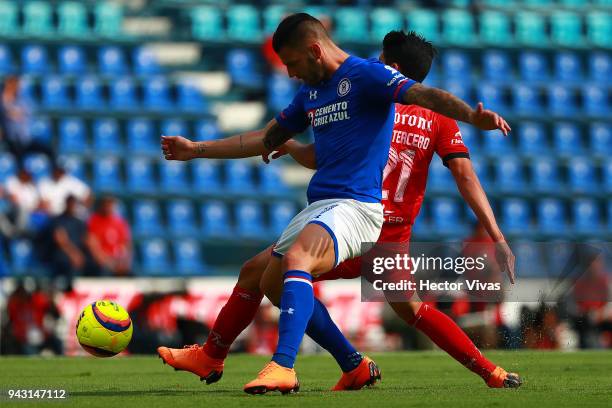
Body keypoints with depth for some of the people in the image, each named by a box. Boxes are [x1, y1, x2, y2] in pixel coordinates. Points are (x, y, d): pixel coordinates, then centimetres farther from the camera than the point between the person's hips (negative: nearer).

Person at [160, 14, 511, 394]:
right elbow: (267, 139, 30)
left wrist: (473, 116, -41)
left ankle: (283, 367, -41)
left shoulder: (366, 75, -7)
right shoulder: (310, 92, 19)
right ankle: (353, 364, 18)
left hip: (357, 204, -10)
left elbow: (423, 94, -22)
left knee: (296, 260, -32)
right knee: (272, 281, 14)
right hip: (319, 205, 10)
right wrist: (196, 150, 31)